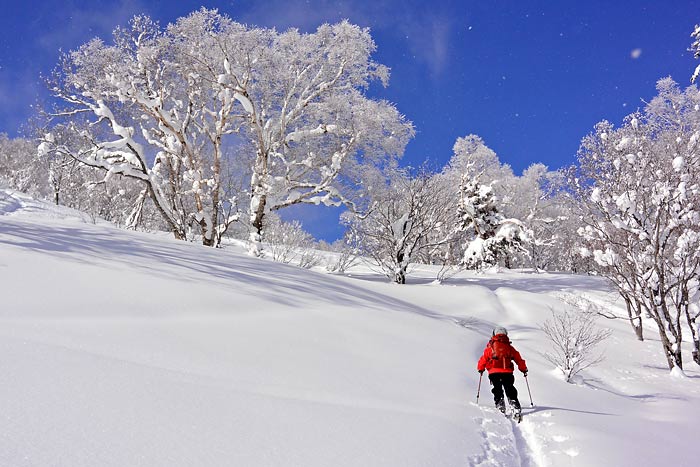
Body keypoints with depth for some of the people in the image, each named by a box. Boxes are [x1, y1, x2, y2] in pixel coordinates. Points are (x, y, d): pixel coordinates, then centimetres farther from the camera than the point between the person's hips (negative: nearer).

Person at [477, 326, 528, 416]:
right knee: (510, 391, 7)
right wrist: (524, 369, 32)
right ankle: (516, 408, -8)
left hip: (494, 373, -1)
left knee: (497, 391, 12)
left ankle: (500, 408, -3)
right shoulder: (510, 348, 12)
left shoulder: (490, 347, 6)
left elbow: (483, 359, 7)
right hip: (507, 373, 1)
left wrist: (480, 369, 24)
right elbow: (519, 359, 17)